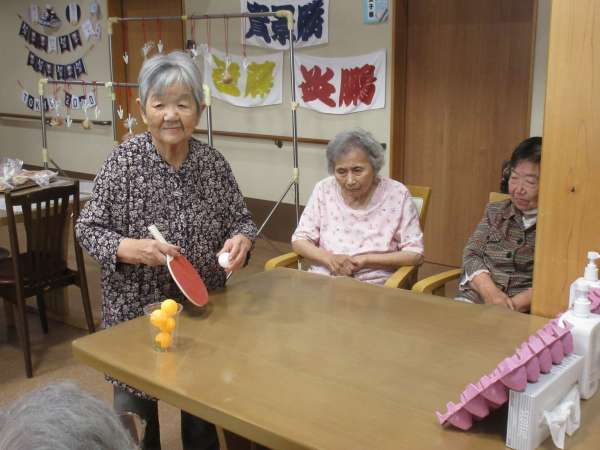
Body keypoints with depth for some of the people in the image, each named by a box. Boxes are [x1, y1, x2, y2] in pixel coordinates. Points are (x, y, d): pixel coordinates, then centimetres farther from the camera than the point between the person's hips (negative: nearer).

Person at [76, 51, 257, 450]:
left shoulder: (214, 163, -5)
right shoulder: (124, 161, -12)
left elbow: (240, 219, 4)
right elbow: (87, 228, -9)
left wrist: (241, 240, -19)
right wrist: (132, 249, -27)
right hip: (138, 307, -2)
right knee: (135, 415, 12)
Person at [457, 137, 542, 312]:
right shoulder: (494, 211, 15)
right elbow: (472, 254, 8)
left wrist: (515, 304, -19)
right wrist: (490, 292, -9)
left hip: (524, 310, -4)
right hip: (476, 298, 4)